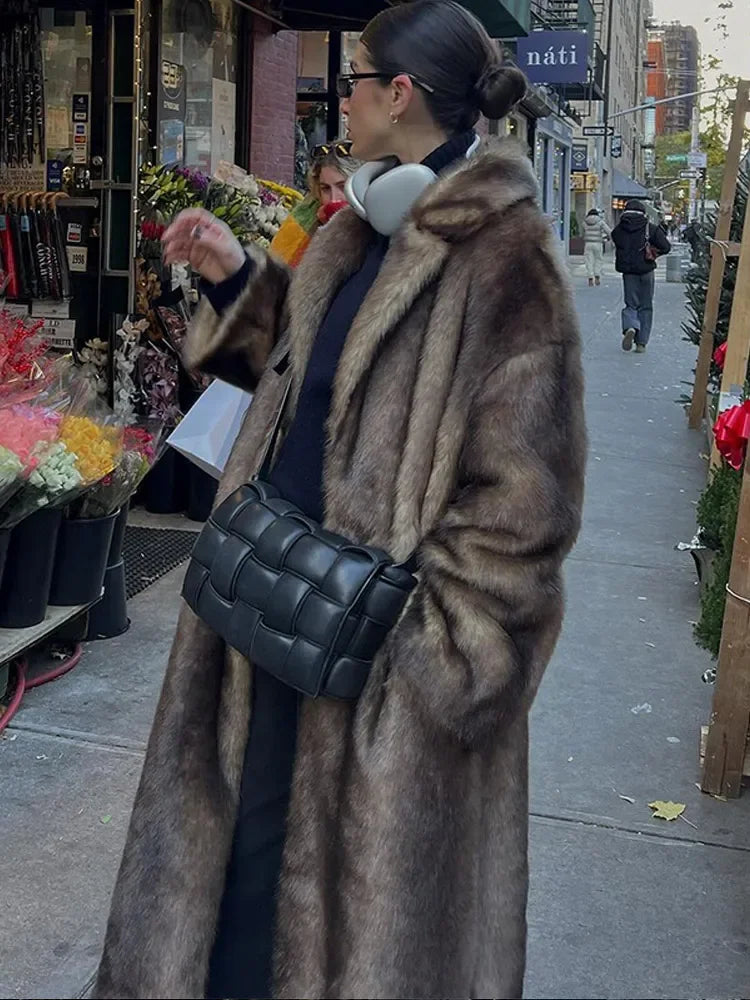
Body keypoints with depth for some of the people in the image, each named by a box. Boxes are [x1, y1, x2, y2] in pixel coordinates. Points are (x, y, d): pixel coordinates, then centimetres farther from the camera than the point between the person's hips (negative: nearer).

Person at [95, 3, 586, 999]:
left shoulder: (503, 257, -19)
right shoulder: (366, 231, 9)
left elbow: (520, 502, -21)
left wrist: (428, 662, -20)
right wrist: (239, 278, 7)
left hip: (376, 645, -8)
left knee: (367, 873, 14)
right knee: (252, 842, 24)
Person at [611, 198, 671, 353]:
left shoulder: (618, 229, -1)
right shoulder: (651, 228, -4)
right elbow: (666, 247, -7)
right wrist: (653, 253, 8)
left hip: (628, 271, 1)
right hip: (646, 271, -1)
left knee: (631, 304, 9)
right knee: (646, 306, 10)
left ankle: (630, 327, -23)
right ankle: (641, 342, 7)